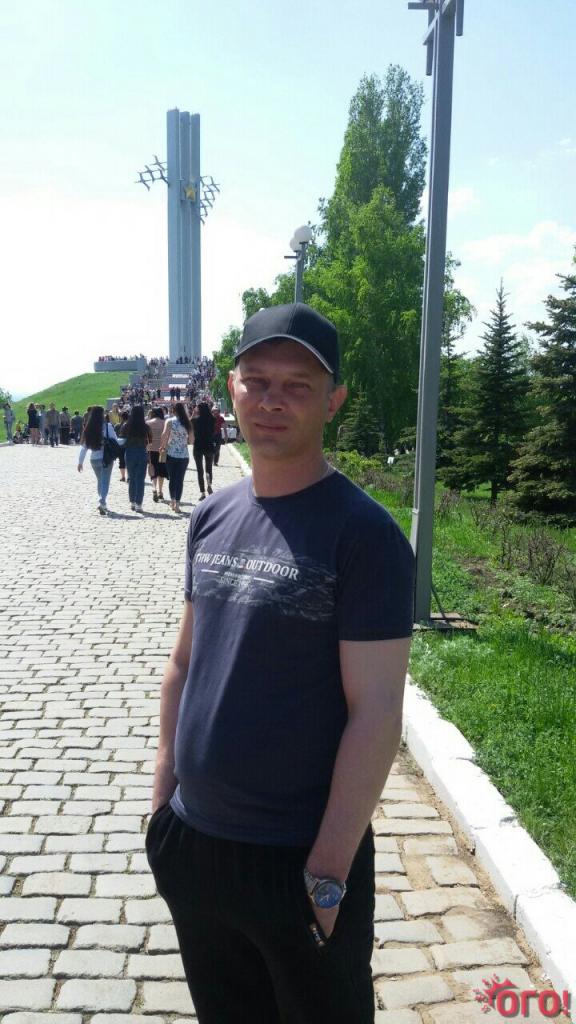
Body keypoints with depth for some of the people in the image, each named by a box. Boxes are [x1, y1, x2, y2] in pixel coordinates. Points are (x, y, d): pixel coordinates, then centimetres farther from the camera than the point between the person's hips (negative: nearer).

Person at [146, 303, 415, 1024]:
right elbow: (184, 662, 9)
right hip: (190, 842, 6)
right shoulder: (212, 517, 1)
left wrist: (327, 874, -16)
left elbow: (375, 714, -18)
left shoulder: (364, 533, -17)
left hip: (302, 858, -5)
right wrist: (162, 798, 9)